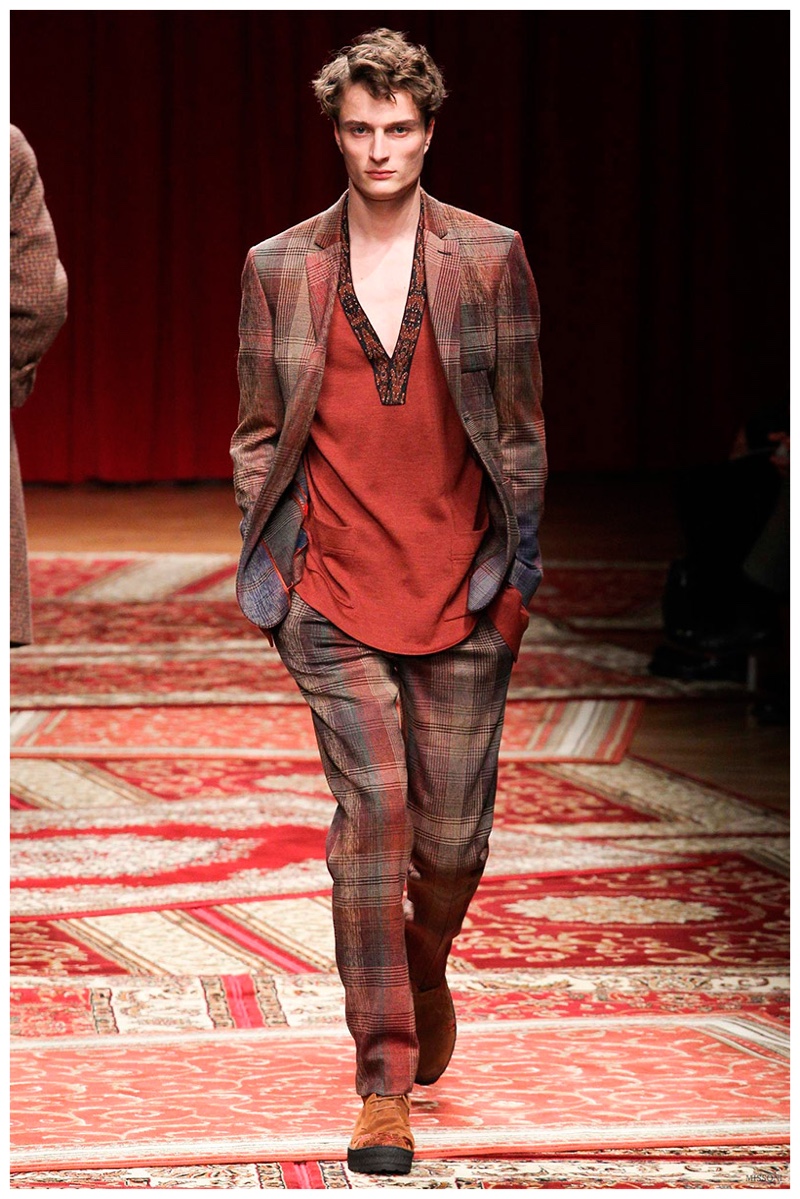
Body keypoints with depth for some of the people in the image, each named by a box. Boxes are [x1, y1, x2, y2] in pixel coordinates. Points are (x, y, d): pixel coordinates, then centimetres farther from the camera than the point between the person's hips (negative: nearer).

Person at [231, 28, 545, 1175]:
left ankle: (427, 965, 38)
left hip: (463, 592, 1)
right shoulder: (278, 269, 5)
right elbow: (260, 432, 10)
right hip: (336, 594, 0)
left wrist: (520, 567, 3)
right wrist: (266, 570, 4)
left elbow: (521, 423, 7)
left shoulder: (490, 258, 4)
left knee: (452, 833, 4)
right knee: (371, 816, -8)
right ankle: (385, 1081, -3)